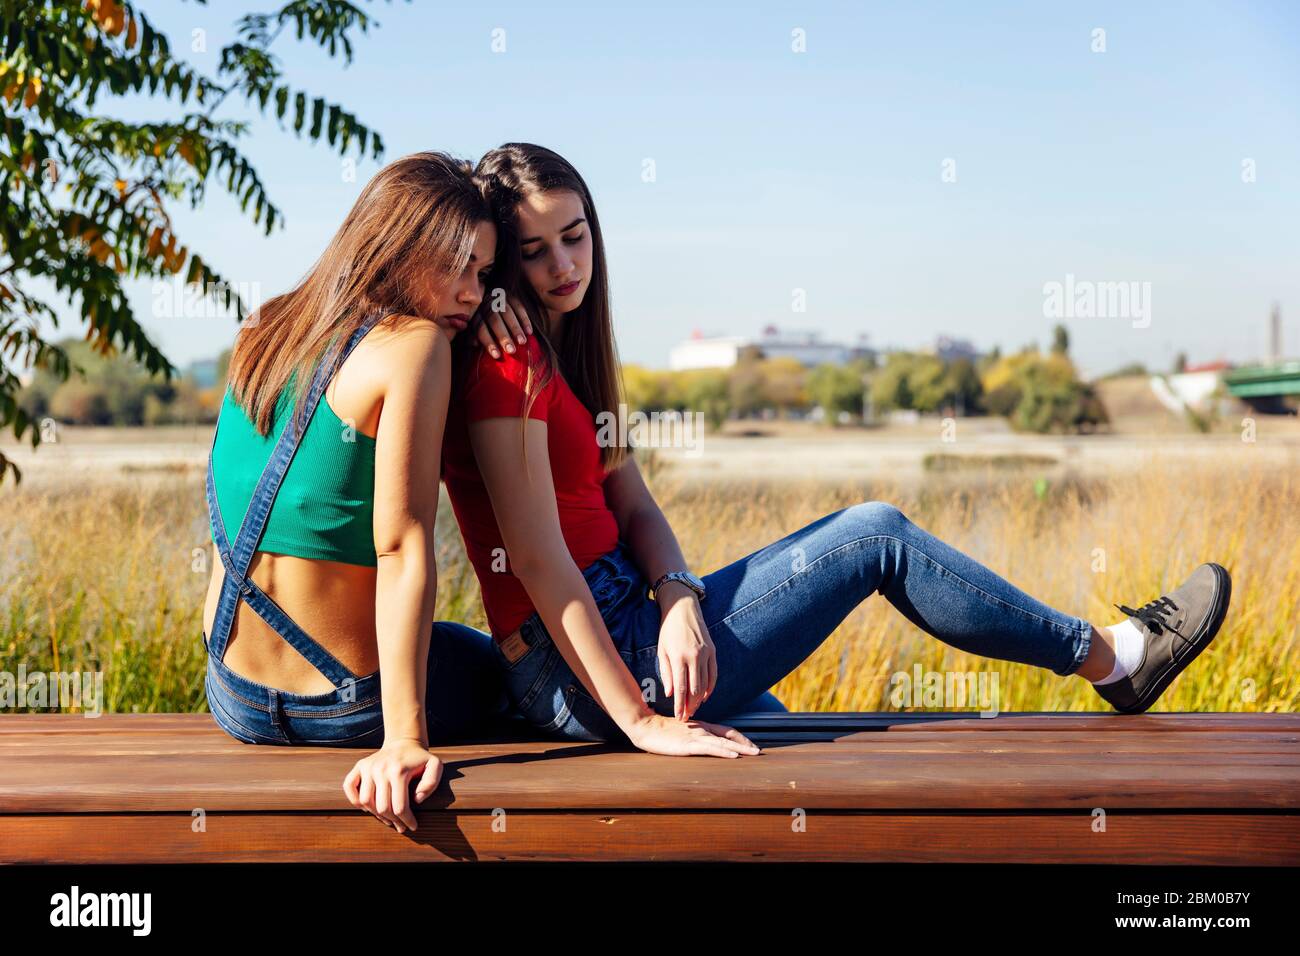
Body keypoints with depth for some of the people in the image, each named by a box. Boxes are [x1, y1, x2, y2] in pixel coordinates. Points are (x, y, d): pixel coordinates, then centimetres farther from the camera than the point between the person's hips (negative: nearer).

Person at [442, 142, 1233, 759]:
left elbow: (635, 507, 7)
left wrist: (678, 596, -15)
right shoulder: (509, 365, -16)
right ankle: (1108, 656, 13)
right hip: (590, 672, -9)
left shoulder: (566, 351, 14)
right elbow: (535, 556, -22)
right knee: (878, 534, -4)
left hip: (619, 621, 9)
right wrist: (643, 721, -25)